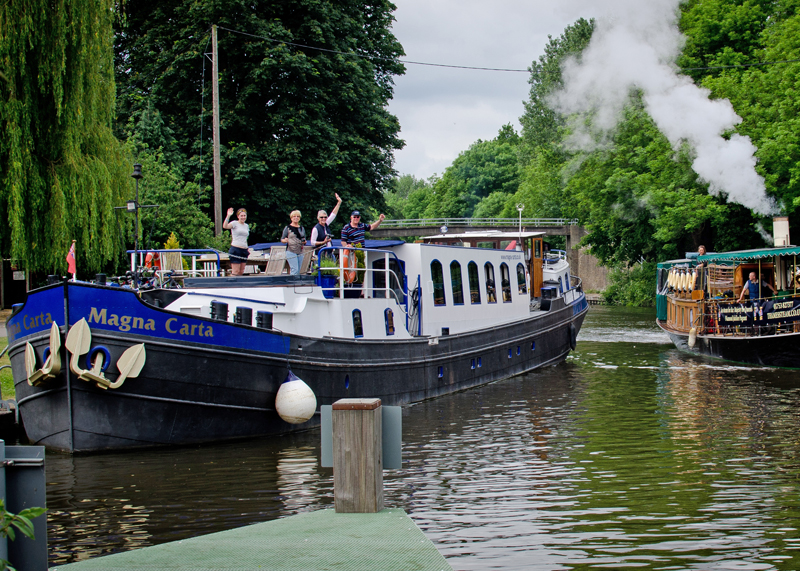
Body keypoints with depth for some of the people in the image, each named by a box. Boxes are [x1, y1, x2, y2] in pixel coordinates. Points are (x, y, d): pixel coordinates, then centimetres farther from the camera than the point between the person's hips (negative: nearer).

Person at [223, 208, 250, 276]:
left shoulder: (246, 226, 17)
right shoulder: (235, 223, -2)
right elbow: (225, 226, -23)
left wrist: (247, 248, 15)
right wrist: (228, 216, -33)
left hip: (244, 250, 7)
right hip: (236, 249, -6)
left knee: (241, 272, 6)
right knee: (235, 272, -11)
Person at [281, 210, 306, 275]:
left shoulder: (302, 228, 16)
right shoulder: (287, 228, 2)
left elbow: (304, 239, 23)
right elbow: (282, 239, 3)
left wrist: (304, 241, 0)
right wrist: (285, 240, -20)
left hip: (300, 252, 5)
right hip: (291, 252, -5)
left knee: (298, 271, 3)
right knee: (295, 269, -17)